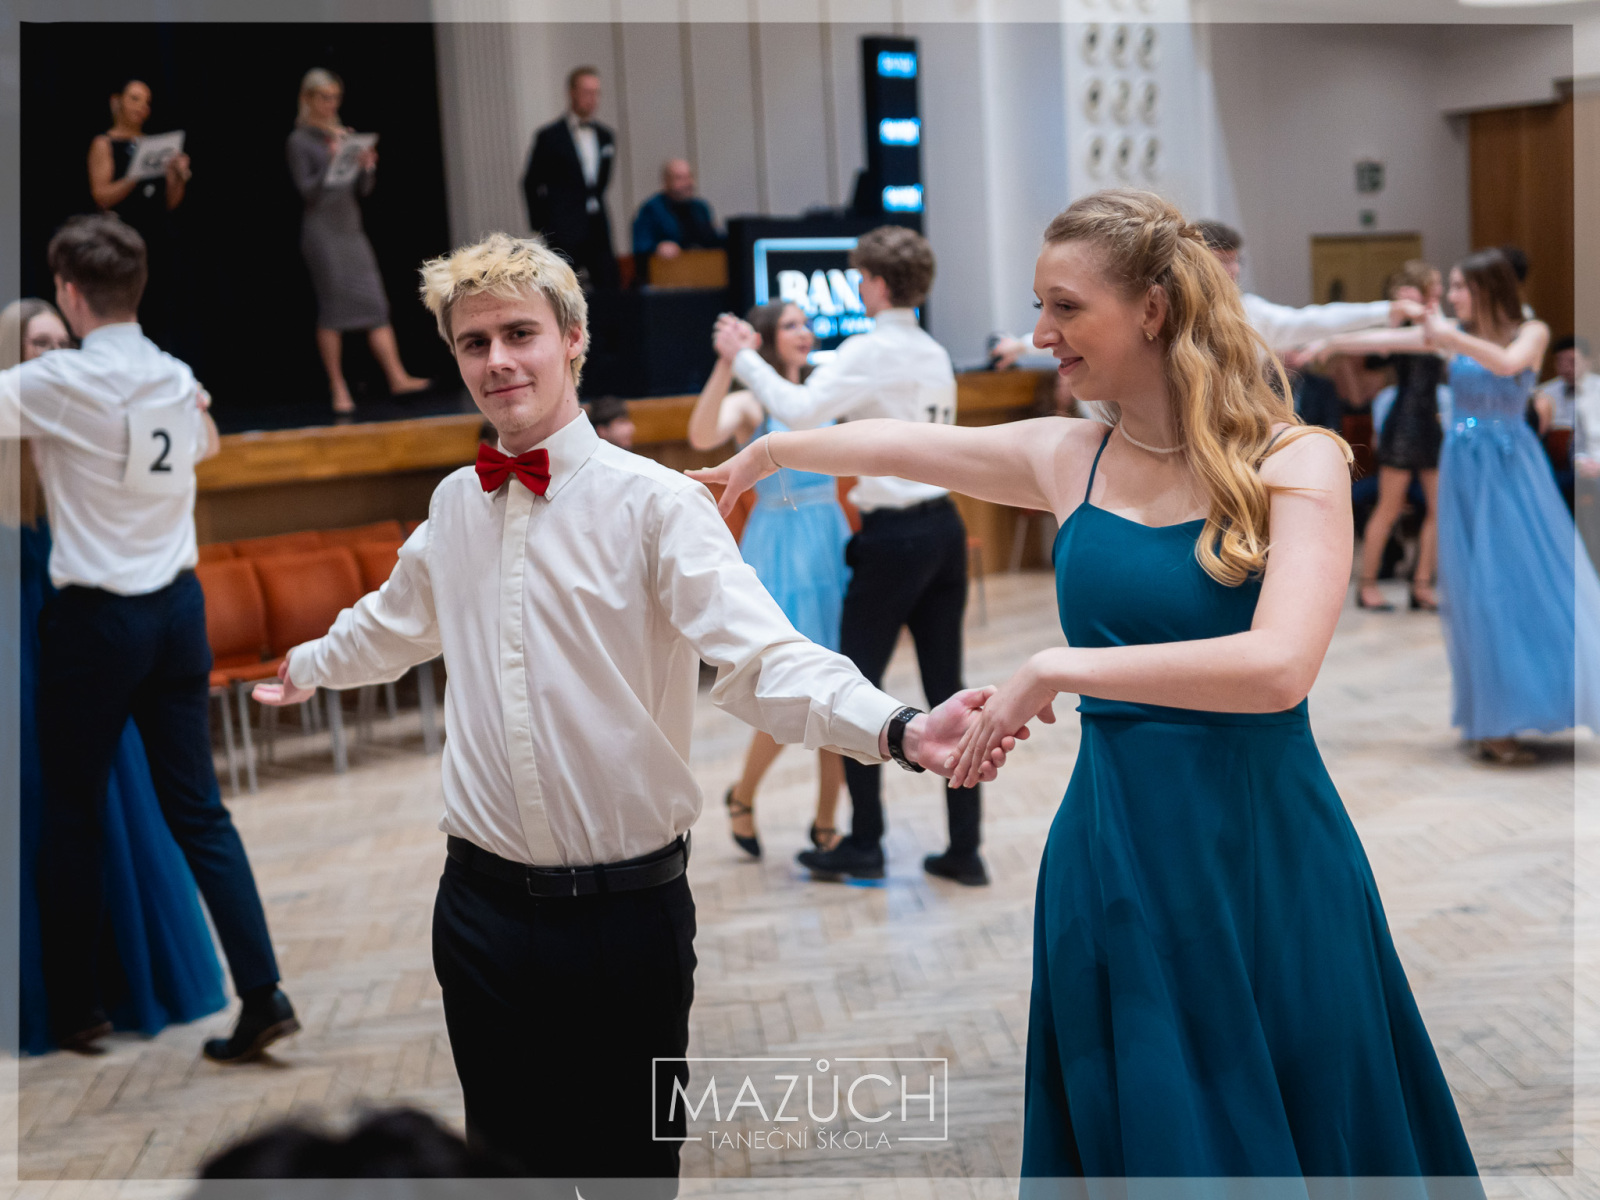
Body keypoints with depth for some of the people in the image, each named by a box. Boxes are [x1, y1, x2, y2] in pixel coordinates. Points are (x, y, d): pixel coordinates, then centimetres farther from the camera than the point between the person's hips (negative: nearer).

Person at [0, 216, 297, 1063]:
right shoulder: (177, 380, 7)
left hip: (96, 616, -5)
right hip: (178, 607, 5)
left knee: (73, 816, 8)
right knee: (197, 809, 7)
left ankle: (75, 1010, 18)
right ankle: (261, 993, 0)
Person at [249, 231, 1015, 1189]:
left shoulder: (655, 503, -11)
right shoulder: (455, 507, 6)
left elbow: (765, 660, -24)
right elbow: (394, 624, 27)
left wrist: (898, 731, -41)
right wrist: (307, 668, 44)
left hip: (627, 910, -4)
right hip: (484, 909, 4)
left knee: (631, 1164, 8)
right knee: (509, 1161, 15)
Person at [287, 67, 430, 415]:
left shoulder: (345, 136, 13)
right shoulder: (300, 141, -2)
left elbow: (364, 190, 12)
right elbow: (307, 191, -10)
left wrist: (367, 167, -7)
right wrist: (331, 163, -22)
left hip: (351, 228, 6)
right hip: (322, 232, -6)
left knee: (375, 302, -2)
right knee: (332, 310, -3)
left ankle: (397, 377, -5)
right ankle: (338, 389, 3)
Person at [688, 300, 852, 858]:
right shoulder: (748, 404, -5)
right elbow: (702, 436, -26)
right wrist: (726, 362, -34)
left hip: (832, 544, 6)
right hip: (781, 551, -5)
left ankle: (825, 823, 17)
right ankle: (742, 797, 20)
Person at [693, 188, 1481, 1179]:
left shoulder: (1297, 463, -9)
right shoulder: (1068, 459, 5)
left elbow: (1278, 667, -24)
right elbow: (891, 445, 21)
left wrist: (1058, 669, -22)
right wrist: (764, 455, 35)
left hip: (1262, 854, -3)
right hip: (1113, 856, 4)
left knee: (1298, 1137, 9)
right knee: (1131, 1139, 11)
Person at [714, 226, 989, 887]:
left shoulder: (869, 351, -11)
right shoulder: (935, 355, 14)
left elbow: (799, 410, -21)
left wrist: (743, 358, -9)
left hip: (893, 535, -7)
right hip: (945, 526, 7)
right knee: (947, 687, 8)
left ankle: (864, 846, 10)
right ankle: (965, 849, 10)